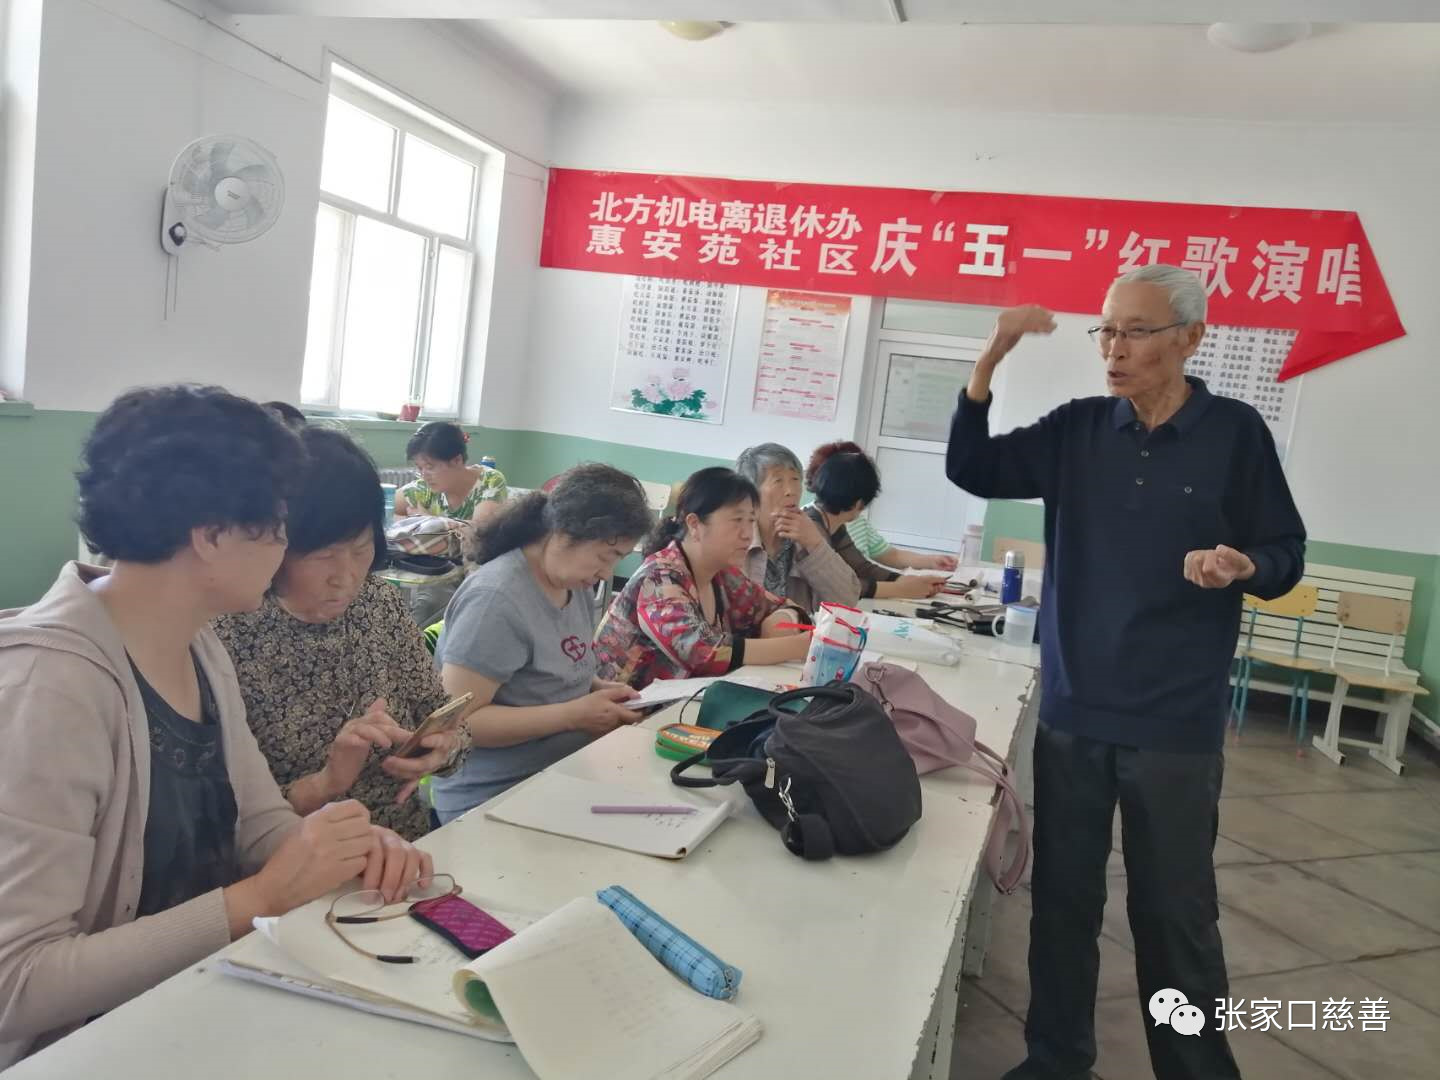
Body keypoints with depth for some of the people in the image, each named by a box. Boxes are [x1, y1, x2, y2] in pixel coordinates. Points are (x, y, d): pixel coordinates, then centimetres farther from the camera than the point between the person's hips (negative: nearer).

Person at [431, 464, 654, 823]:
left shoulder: (578, 585, 4)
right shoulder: (496, 598, -20)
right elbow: (457, 720, -21)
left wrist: (600, 688, -1)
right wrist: (575, 715, -21)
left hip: (561, 780, 8)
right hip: (491, 800, -8)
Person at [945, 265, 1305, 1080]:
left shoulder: (1235, 433, -5)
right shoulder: (1077, 428, 3)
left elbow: (1287, 555, 0)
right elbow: (972, 470, -1)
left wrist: (1241, 566, -24)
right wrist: (992, 359, -11)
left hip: (1176, 725, -3)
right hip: (1071, 713, 3)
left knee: (1175, 915, 8)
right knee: (1063, 899, 15)